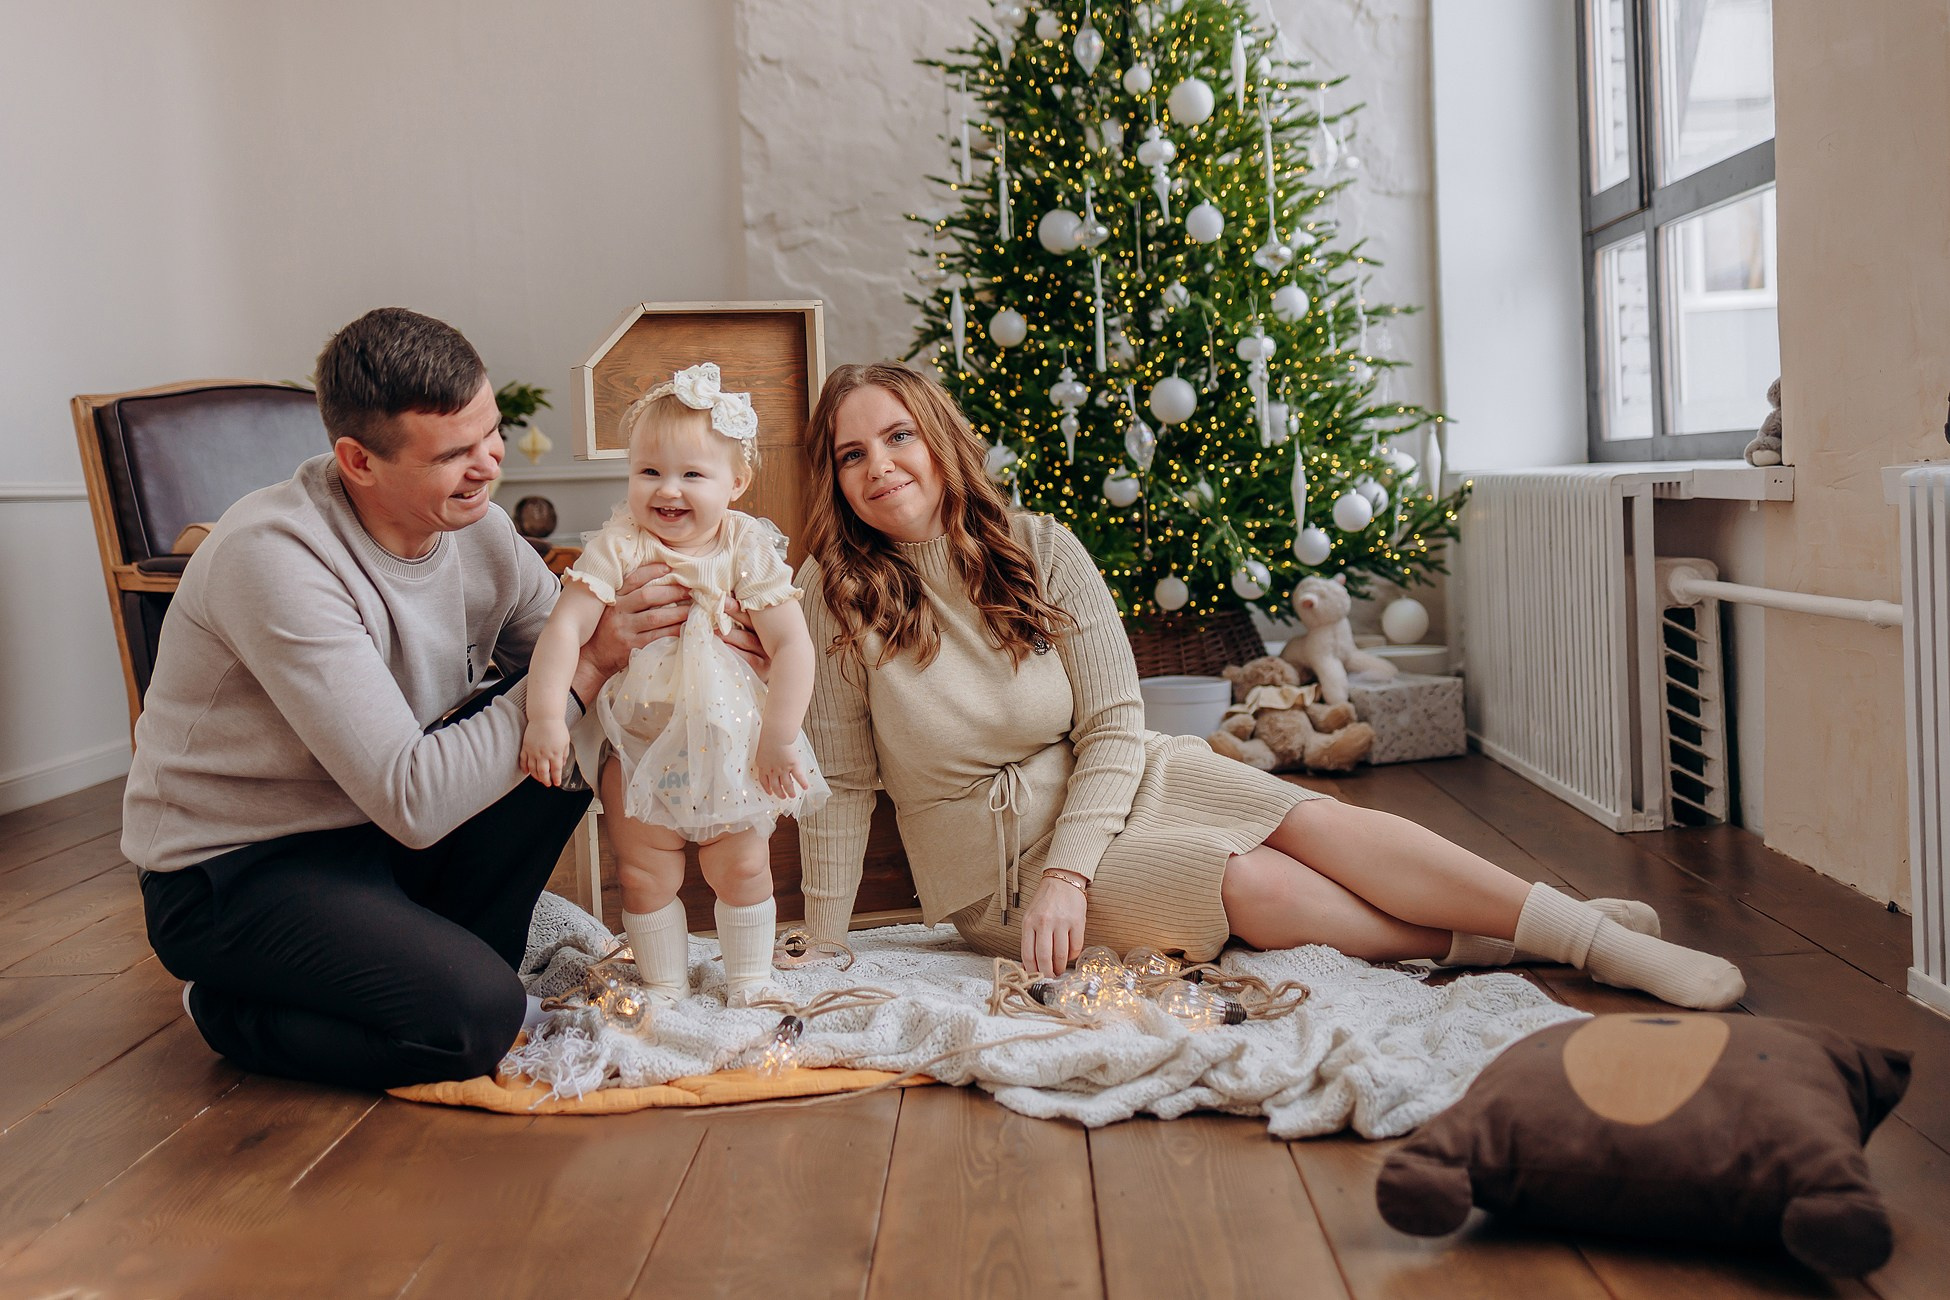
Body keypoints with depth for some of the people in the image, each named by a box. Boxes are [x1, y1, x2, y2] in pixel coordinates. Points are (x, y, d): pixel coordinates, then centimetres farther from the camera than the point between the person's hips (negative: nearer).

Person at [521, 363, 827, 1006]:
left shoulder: (748, 549, -12)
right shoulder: (619, 547, -14)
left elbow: (791, 645, -12)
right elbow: (565, 626, -20)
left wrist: (778, 738, -16)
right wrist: (545, 716, -30)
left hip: (729, 744, 0)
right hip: (638, 745, 0)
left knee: (742, 868, 10)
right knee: (645, 874, 7)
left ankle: (749, 983, 29)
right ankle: (664, 986, 26)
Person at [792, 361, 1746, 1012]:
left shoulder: (1040, 551, -8)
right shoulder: (836, 592, -14)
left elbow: (1115, 727, -10)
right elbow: (841, 782, -9)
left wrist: (1066, 873, -23)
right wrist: (820, 953, -10)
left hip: (1106, 786, 3)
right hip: (996, 864, -2)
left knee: (1319, 823, -20)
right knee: (1250, 884, -26)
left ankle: (1596, 939, -18)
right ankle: (1481, 943, -13)